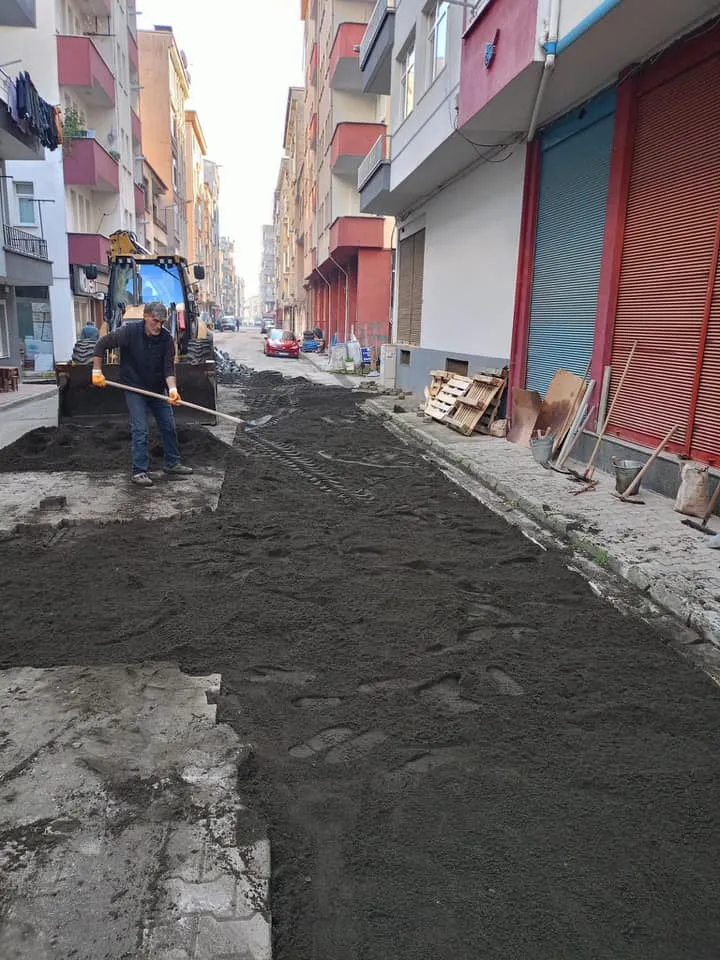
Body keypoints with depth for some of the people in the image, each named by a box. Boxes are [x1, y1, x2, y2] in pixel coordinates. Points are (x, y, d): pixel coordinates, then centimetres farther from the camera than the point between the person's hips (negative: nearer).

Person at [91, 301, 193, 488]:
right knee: (140, 430, -8)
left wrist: (172, 389, -30)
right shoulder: (129, 331, -17)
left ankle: (172, 463, 25)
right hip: (135, 389, -4)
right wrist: (97, 372, -11)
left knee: (169, 426, 9)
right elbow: (102, 344, -8)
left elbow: (169, 367, -14)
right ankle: (139, 471, -2)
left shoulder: (166, 338, -11)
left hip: (158, 389, 4)